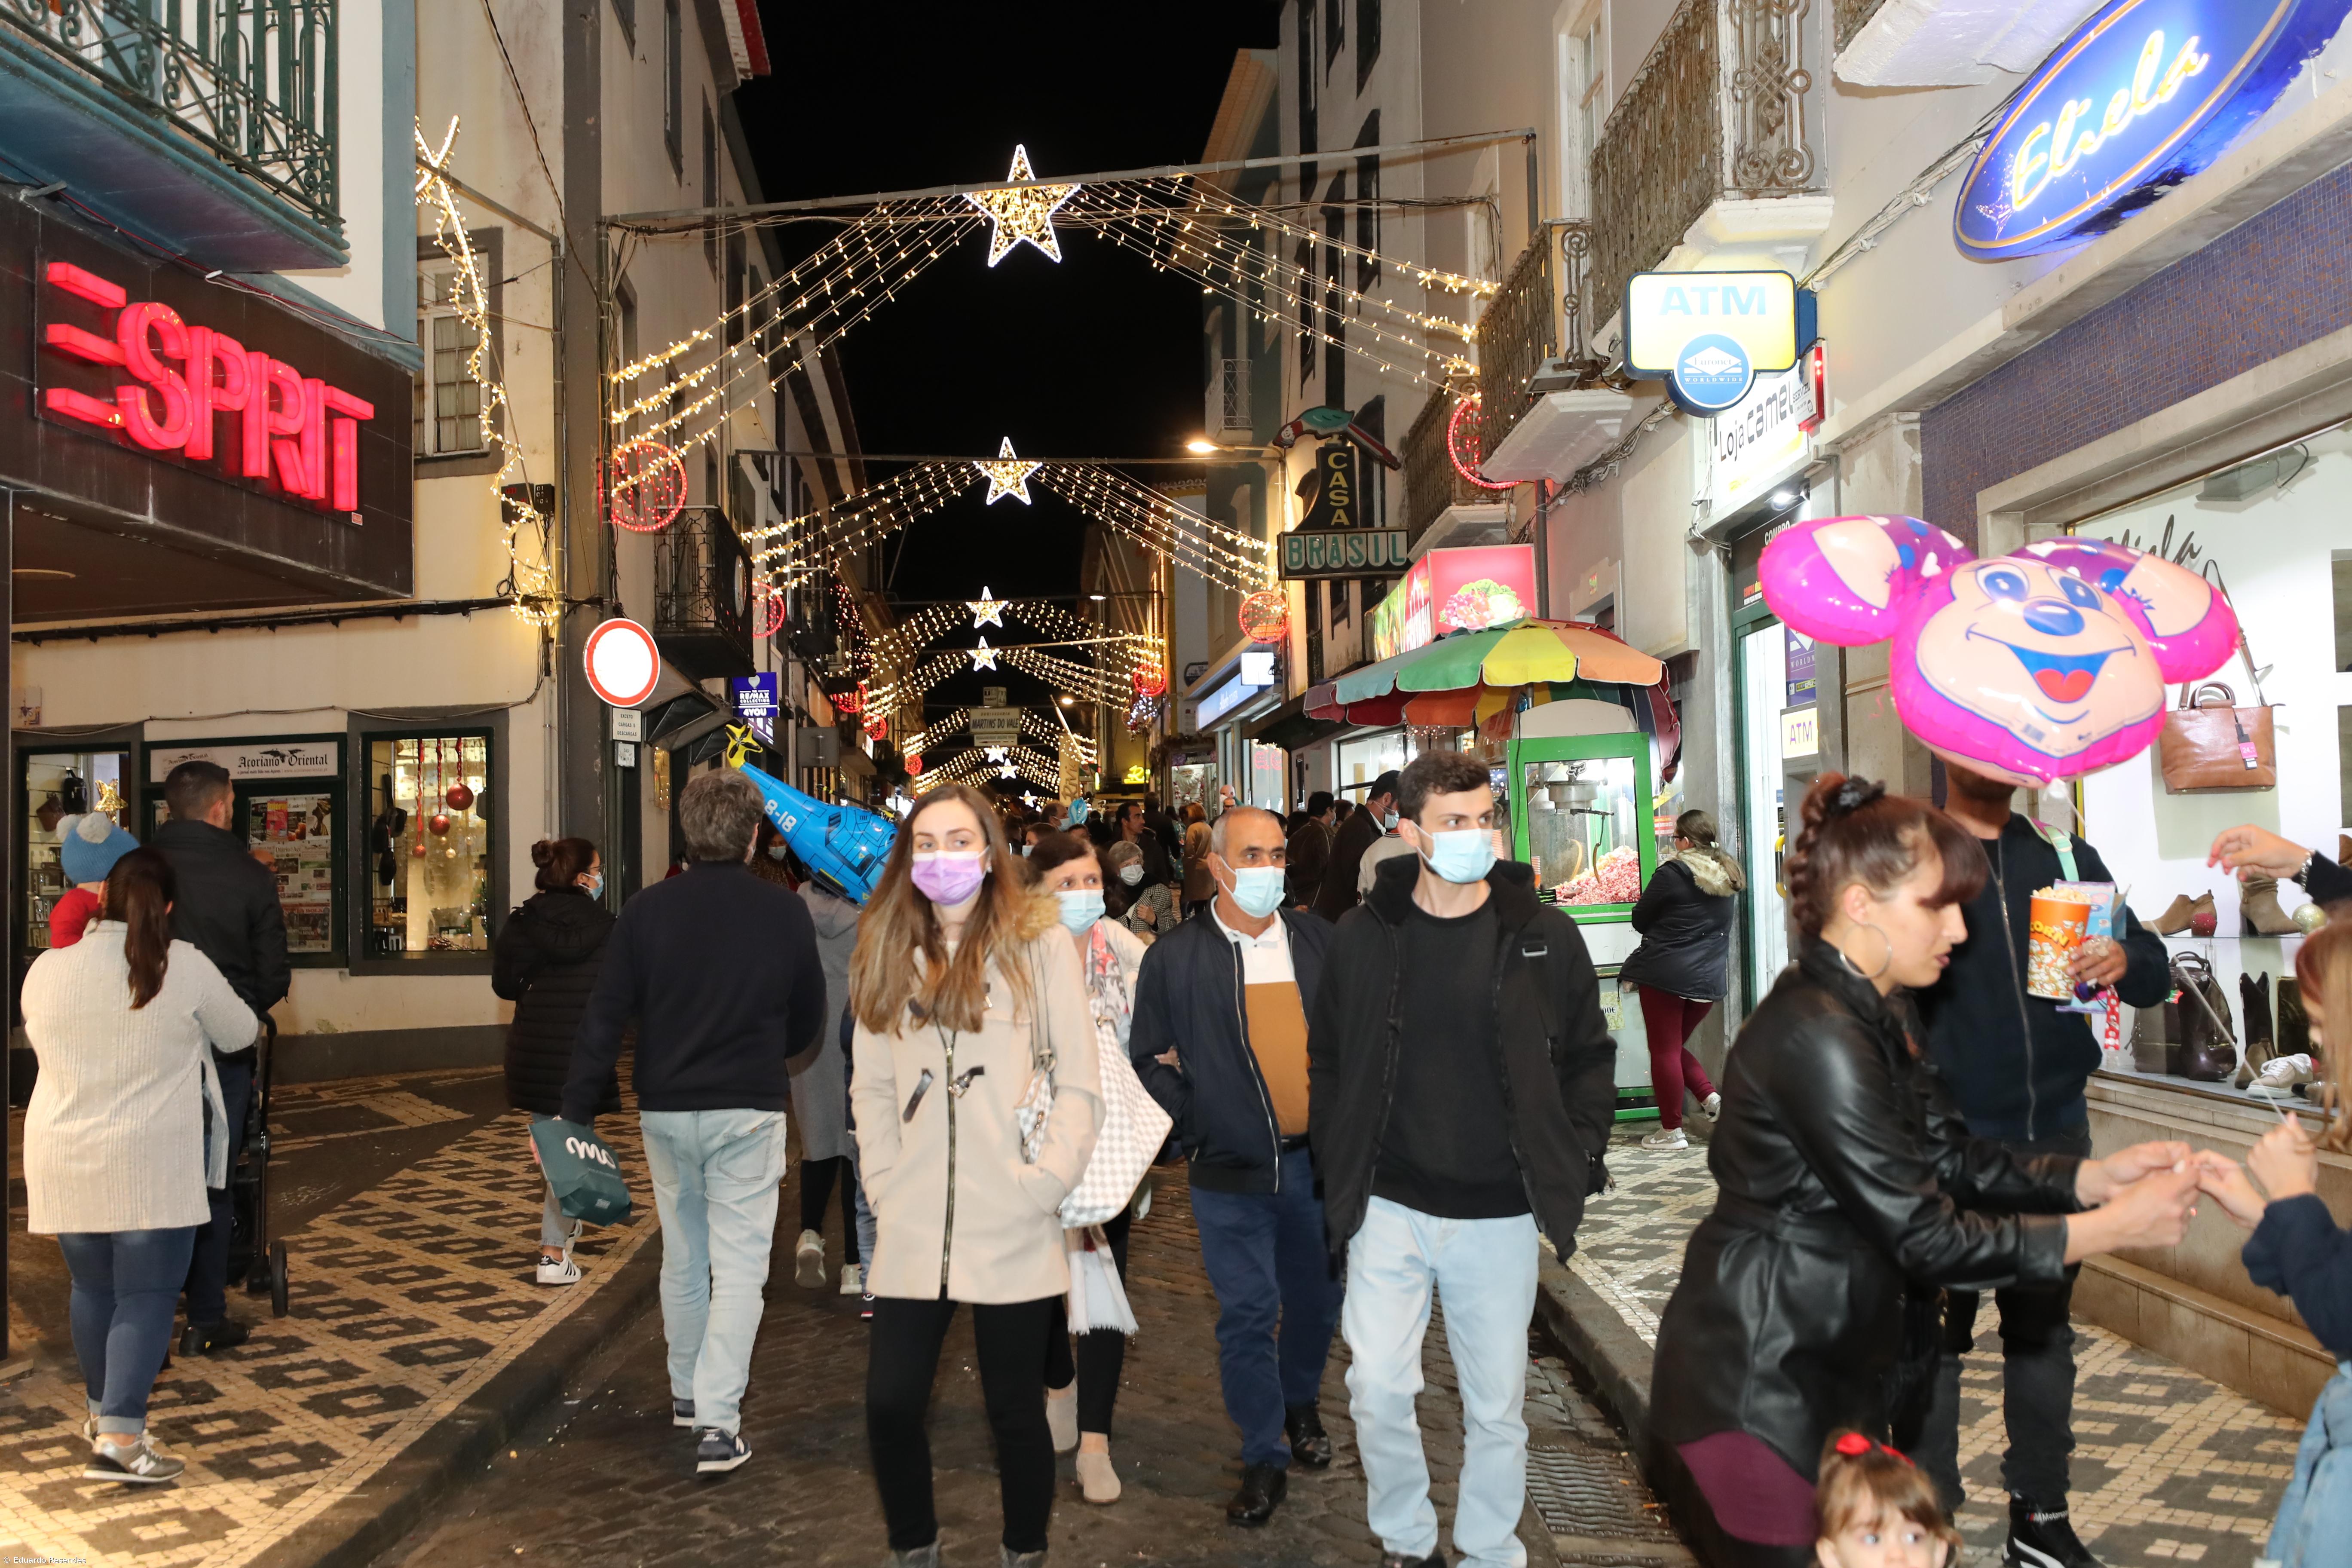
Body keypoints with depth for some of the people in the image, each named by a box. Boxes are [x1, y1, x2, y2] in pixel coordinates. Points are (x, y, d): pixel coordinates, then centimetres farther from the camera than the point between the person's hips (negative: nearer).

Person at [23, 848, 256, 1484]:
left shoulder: (46, 970, 1)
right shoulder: (185, 967, -9)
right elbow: (240, 1034, 4)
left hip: (64, 1163, 4)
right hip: (153, 1164, -4)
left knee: (93, 1287, 19)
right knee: (146, 1295, 0)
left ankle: (103, 1411, 33)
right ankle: (119, 1439, -5)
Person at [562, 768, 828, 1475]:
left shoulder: (646, 910, -4)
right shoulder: (785, 913, -6)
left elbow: (604, 1018, -6)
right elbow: (809, 1020, 5)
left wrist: (575, 1114, -3)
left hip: (665, 1109, 3)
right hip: (749, 1111, -2)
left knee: (682, 1255, 18)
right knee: (738, 1262, 1)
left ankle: (687, 1391, 34)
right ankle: (718, 1421, -5)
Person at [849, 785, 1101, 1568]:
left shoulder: (1040, 943, -3)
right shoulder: (888, 952, 10)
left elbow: (1080, 1086, -4)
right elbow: (872, 1086, 12)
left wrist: (1039, 1185, -10)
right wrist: (885, 1182, 1)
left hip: (1012, 1233, -3)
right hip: (912, 1231, 3)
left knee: (1016, 1411, 7)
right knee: (890, 1405, 4)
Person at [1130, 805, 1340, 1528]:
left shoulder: (1318, 941, 1)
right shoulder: (1174, 957, -4)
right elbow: (1148, 1060, 1)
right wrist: (1194, 1133, -5)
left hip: (1317, 1161, 2)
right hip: (1230, 1171, -2)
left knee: (1316, 1300, 16)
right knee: (1248, 1314, 3)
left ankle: (1301, 1405, 42)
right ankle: (1264, 1455, 19)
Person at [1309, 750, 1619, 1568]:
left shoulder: (1545, 936, -3)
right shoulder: (1361, 936, -2)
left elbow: (1590, 1057, 8)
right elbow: (1327, 1058, 10)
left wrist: (1569, 1161, 1)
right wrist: (1341, 1167, 4)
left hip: (1499, 1214, 0)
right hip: (1389, 1207, 0)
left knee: (1497, 1404, 10)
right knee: (1377, 1388, -3)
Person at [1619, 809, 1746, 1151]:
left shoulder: (1672, 874, -14)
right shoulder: (1728, 877, 8)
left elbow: (1640, 920, -5)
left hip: (1665, 975, -7)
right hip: (1709, 978, 7)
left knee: (1664, 1051, 2)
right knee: (1675, 1046, 21)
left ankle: (1671, 1130, 6)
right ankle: (1710, 1096, 4)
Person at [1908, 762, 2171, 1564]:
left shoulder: (2065, 854, 8)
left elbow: (2154, 976, 8)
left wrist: (2125, 961, -14)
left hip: (2055, 1134, 5)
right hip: (1949, 1141, -4)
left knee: (2044, 1327, 15)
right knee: (1937, 1332, 2)